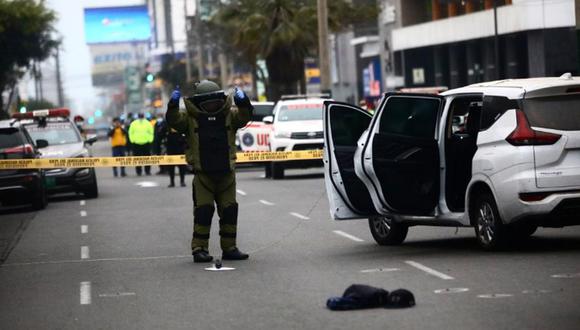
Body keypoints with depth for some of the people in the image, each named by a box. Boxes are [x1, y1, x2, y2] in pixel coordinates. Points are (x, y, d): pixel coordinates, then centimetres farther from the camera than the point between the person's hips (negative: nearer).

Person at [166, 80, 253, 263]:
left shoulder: (229, 115, 8)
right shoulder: (190, 117, 2)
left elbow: (244, 117, -8)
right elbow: (173, 120, -12)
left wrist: (243, 103, -28)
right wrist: (173, 105, -31)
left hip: (226, 172, 3)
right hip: (202, 174, -3)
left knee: (229, 211, 7)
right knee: (203, 211, -6)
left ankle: (229, 247, 16)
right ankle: (199, 249, -2)